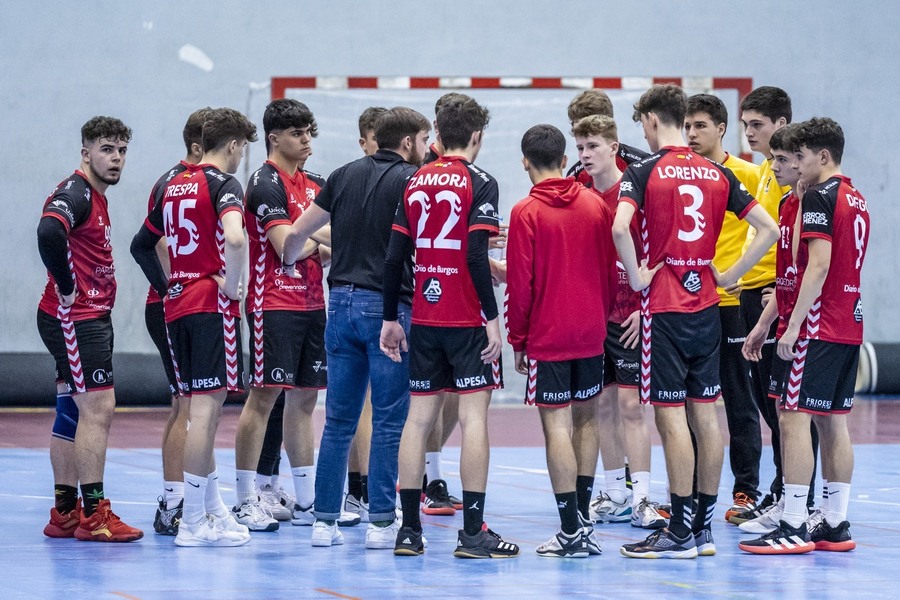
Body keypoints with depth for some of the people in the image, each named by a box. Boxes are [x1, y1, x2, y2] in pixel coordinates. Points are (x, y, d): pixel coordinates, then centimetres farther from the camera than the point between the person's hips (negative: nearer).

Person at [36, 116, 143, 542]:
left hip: (89, 320, 10)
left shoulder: (96, 198, 17)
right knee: (97, 409, -11)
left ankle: (64, 514, 16)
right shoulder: (75, 194, -14)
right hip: (75, 320, -10)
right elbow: (49, 233, -32)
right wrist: (67, 288, -23)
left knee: (72, 412, 11)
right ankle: (93, 516, -11)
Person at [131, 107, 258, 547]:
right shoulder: (223, 184, -9)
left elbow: (141, 245, 25)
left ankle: (213, 508, 23)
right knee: (207, 407, -9)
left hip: (178, 305, 8)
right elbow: (234, 238, -28)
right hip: (213, 306, -8)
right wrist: (231, 284, -15)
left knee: (202, 407, 15)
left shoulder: (175, 186, 16)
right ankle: (194, 522, -11)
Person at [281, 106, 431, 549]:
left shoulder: (345, 175, 11)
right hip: (389, 307, -5)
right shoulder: (412, 180, -5)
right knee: (388, 421, -1)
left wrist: (287, 265, 32)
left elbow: (296, 233, 12)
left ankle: (325, 521, 8)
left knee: (338, 420, 9)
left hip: (342, 302, 5)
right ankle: (381, 523, -2)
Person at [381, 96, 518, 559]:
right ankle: (473, 533, -7)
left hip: (424, 318, 5)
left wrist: (391, 319, 14)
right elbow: (476, 257, -17)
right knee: (474, 416, -3)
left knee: (419, 416, 7)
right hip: (466, 319, -5)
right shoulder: (479, 183, -8)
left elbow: (395, 257, 8)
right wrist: (493, 319, -14)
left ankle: (409, 530, 7)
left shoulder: (416, 183, 9)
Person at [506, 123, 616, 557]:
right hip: (591, 334, 5)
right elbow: (611, 271, 8)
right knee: (585, 418, 15)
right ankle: (583, 519, 17)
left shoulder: (526, 212, -9)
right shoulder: (596, 206, 4)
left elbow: (520, 283, -9)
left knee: (557, 425, -4)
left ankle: (572, 531, -6)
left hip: (546, 337, -5)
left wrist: (517, 340, -1)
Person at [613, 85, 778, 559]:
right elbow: (769, 229, 7)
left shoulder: (644, 172, -7)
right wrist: (730, 275, 10)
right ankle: (704, 528, 13)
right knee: (705, 414, 9)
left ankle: (680, 532, -5)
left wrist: (637, 276, -12)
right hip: (706, 306, 6)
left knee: (670, 416, -4)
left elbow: (619, 227, -25)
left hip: (664, 307, -6)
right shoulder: (717, 174, 9)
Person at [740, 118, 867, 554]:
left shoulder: (819, 197, -12)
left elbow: (819, 265, -20)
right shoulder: (856, 200, 16)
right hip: (849, 323, 9)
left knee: (794, 418, -8)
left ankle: (793, 528, -11)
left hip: (818, 326, -9)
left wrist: (793, 326, -18)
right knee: (833, 421, 11)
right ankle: (836, 525, 11)